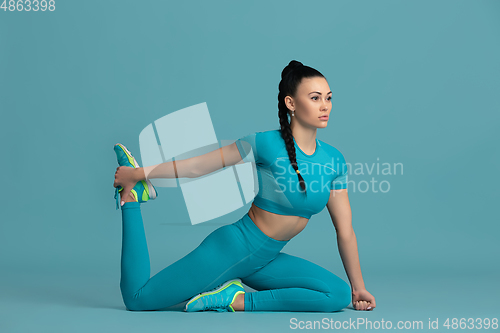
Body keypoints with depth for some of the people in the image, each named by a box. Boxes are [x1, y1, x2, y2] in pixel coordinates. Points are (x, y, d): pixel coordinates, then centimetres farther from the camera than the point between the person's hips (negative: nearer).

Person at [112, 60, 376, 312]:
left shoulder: (334, 160, -2)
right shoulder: (267, 143, -18)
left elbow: (345, 230, 5)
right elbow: (197, 165, -10)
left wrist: (358, 286, 9)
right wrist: (137, 174, -3)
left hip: (265, 260, 6)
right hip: (231, 248, -6)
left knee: (340, 295, -14)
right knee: (137, 299, -7)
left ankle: (237, 301, -5)